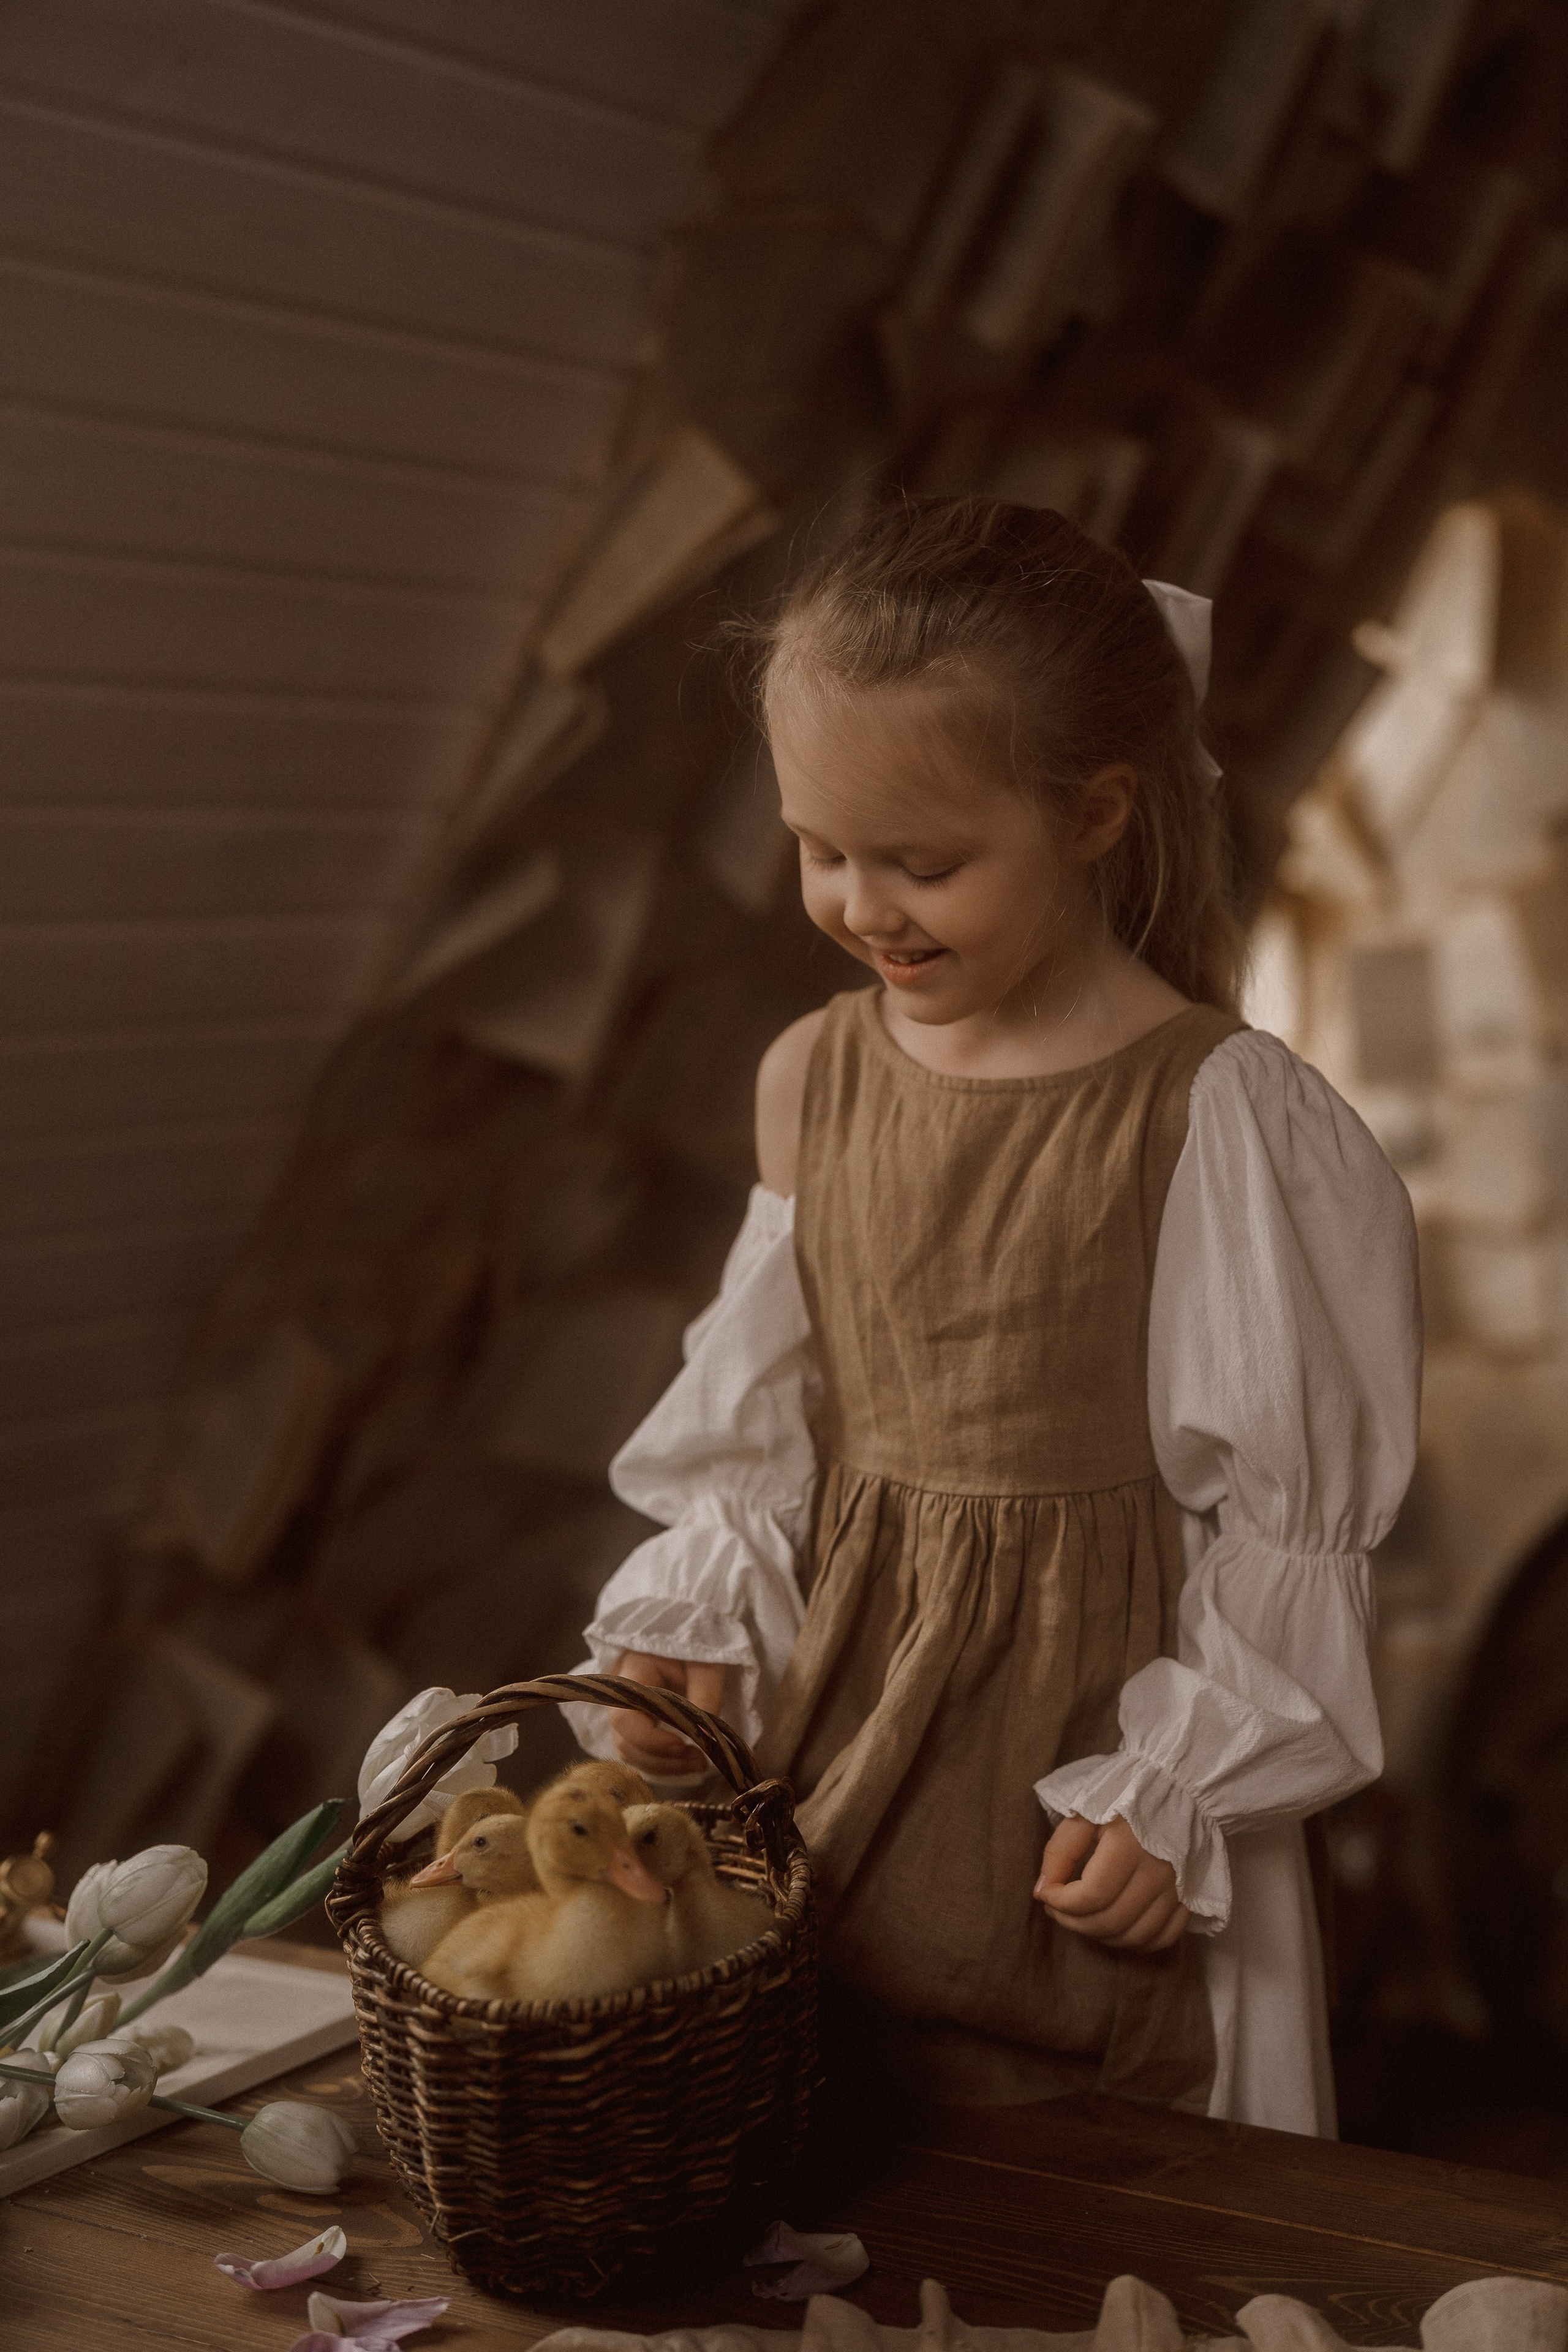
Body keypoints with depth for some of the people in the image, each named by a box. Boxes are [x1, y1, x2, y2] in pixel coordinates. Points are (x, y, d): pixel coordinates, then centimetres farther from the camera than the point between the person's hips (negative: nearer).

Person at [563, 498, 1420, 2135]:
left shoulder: (1220, 1117, -15)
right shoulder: (814, 1081, 1)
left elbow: (1290, 1511, -10)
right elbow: (758, 1426, 9)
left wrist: (1175, 1794, -10)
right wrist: (691, 1633, -4)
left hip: (1089, 1711, -4)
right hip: (843, 1697, 5)